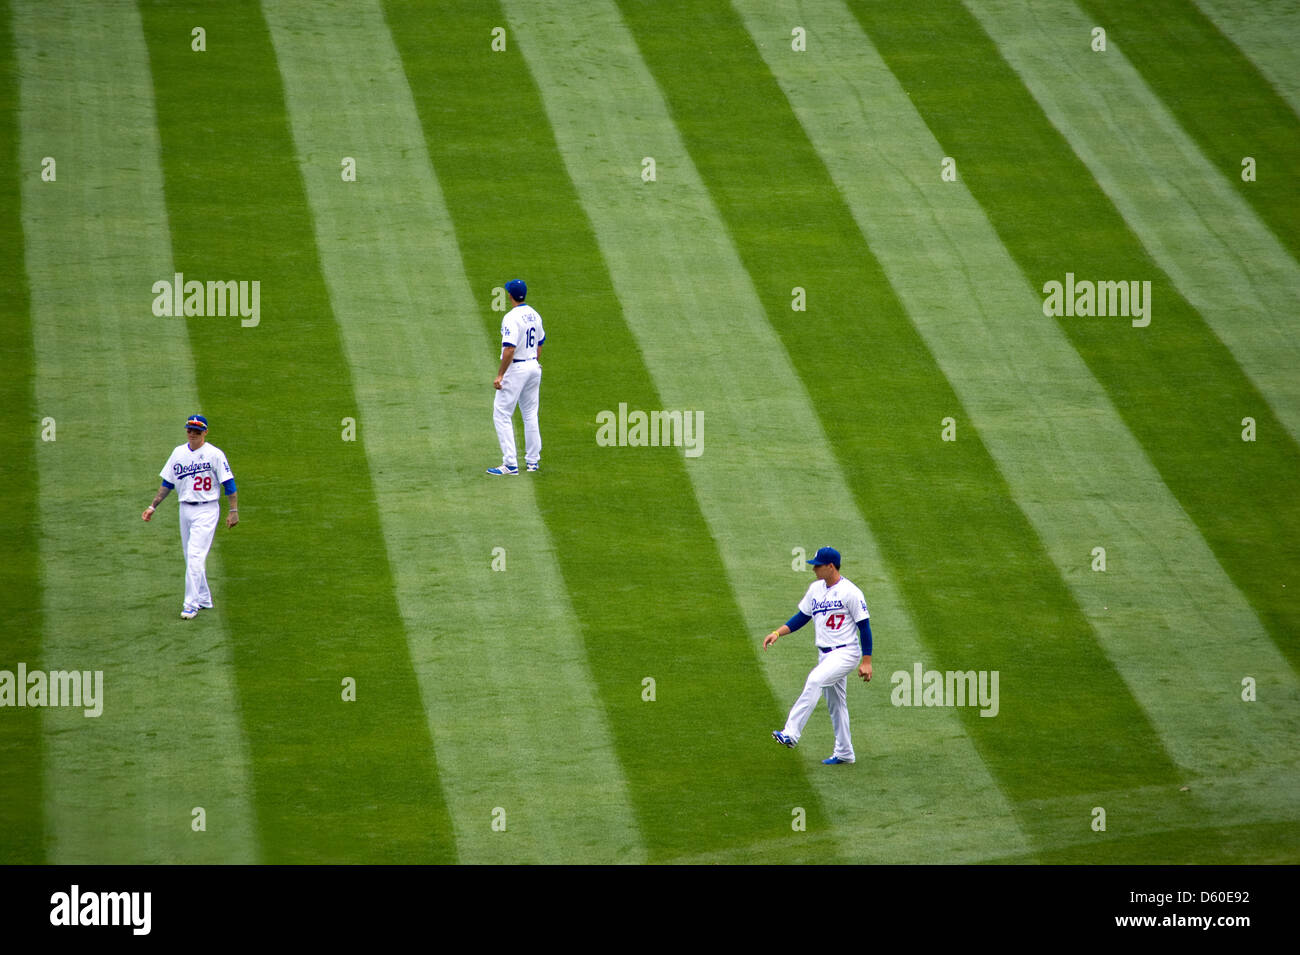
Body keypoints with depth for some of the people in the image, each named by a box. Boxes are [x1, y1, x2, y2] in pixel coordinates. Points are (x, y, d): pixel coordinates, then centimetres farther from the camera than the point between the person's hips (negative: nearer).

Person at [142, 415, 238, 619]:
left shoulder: (215, 454, -8)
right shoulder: (179, 453, 8)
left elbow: (229, 484, -7)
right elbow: (167, 483, 14)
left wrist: (233, 511, -12)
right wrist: (152, 506, 10)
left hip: (206, 510, -6)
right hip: (185, 510, 6)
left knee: (195, 556, -14)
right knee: (191, 557, 11)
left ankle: (192, 604, -13)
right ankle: (204, 599, 24)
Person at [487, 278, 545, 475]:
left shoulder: (512, 318, -20)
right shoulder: (534, 315, 7)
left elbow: (509, 350, -25)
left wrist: (500, 375, -22)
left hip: (515, 369, -8)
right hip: (533, 367, 8)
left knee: (502, 415, -3)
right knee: (530, 414, 17)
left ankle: (510, 464, -7)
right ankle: (533, 461, 22)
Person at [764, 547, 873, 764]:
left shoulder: (850, 592, -14)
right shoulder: (816, 588, 8)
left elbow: (864, 625, -11)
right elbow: (802, 616, 15)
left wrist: (866, 662, -13)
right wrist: (778, 632, 0)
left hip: (846, 652, -9)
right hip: (826, 654, 9)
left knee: (815, 681, -28)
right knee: (835, 703, 14)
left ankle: (791, 733, -35)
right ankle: (844, 753, 24)